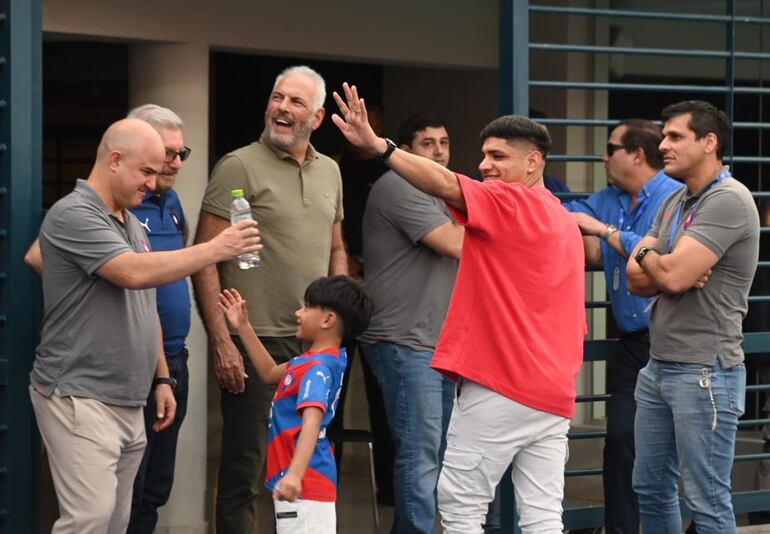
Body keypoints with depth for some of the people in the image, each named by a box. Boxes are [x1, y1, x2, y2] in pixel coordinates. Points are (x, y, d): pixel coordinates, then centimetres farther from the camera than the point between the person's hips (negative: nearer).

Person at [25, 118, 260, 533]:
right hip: (79, 398, -9)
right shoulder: (74, 216, -12)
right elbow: (136, 273, -24)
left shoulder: (131, 224, 18)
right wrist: (217, 249, -20)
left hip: (128, 401, 9)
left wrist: (161, 379, 19)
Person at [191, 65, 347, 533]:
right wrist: (221, 341, -16)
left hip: (315, 344, 6)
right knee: (244, 468, -1)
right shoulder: (239, 167, -7)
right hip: (256, 342, -6)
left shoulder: (329, 172, 12)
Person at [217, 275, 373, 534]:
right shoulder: (317, 360, 11)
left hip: (305, 486, -11)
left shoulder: (317, 369, -21)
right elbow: (270, 373, 25)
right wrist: (243, 327, 21)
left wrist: (295, 474, -45)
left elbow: (311, 423, -33)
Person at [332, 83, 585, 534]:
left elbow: (447, 185, -24)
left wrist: (377, 145, -31)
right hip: (552, 392, 8)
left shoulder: (510, 203, -8)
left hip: (500, 386, -8)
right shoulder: (566, 224, 19)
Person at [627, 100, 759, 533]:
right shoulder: (675, 203, 15)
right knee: (651, 489, 15)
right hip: (659, 366, 9)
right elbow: (637, 280, 9)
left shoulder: (728, 200, -14)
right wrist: (662, 268, -12)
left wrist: (646, 256, 0)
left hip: (704, 372, -9)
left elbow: (672, 275, -22)